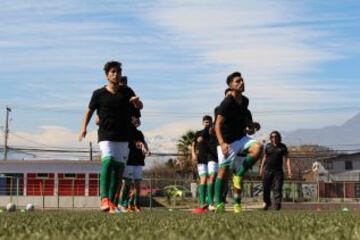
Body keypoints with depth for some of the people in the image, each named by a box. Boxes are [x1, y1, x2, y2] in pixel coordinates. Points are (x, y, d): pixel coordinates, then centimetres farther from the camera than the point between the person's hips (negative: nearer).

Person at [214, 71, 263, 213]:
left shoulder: (245, 101, 4)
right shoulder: (226, 103, -18)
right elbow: (218, 125, -21)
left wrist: (251, 125, 7)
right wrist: (222, 143, -34)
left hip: (241, 138, 6)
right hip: (227, 142, -6)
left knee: (258, 148, -22)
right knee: (223, 171, -4)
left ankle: (239, 175, -7)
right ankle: (219, 203, 9)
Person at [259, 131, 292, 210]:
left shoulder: (282, 147, 4)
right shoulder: (268, 146, 10)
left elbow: (287, 158, -1)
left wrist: (289, 170, -12)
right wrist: (261, 169, 11)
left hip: (278, 171, -2)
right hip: (267, 170, 2)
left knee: (277, 188, -9)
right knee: (266, 188, 3)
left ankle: (277, 204, -12)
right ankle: (267, 203, 21)